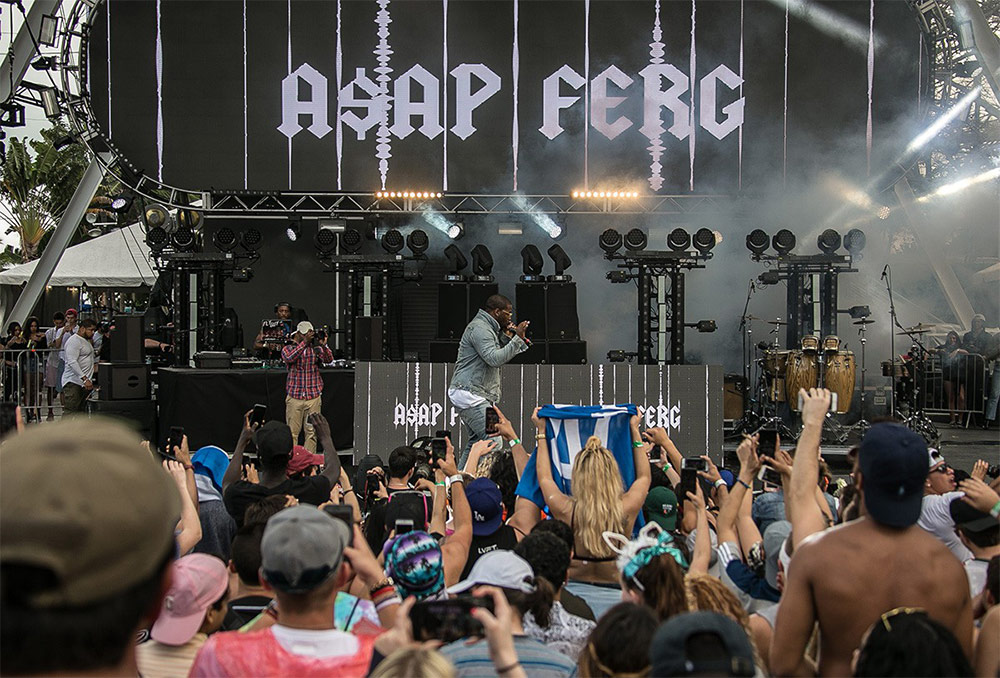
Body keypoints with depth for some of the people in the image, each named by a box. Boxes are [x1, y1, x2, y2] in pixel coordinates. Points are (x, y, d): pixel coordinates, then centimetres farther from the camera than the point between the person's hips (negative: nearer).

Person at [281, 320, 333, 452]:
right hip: (294, 396, -1)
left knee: (312, 432, 1)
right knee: (292, 432, -1)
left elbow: (329, 359, -8)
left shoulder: (315, 348, 8)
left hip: (314, 396, 1)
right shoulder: (287, 349, 6)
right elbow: (289, 358, -17)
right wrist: (304, 342, -22)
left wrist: (323, 345, -25)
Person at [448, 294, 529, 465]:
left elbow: (499, 359, 22)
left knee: (476, 440, 13)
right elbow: (494, 359, -24)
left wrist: (507, 338, 10)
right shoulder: (479, 328, -13)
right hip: (468, 392, -11)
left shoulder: (488, 328, 21)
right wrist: (517, 339, -22)